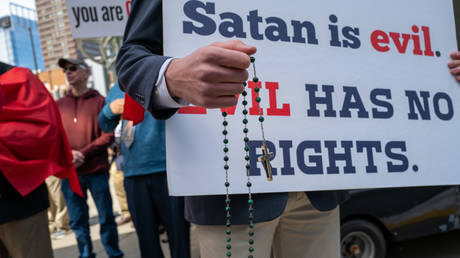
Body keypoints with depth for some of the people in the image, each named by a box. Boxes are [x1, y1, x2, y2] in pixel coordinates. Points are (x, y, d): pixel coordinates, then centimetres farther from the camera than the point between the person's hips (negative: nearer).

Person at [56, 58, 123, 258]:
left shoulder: (99, 101, 1)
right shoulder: (59, 105, 12)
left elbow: (108, 136, -5)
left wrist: (83, 153, -15)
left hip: (97, 170, -3)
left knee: (106, 218, 7)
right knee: (77, 221, 9)